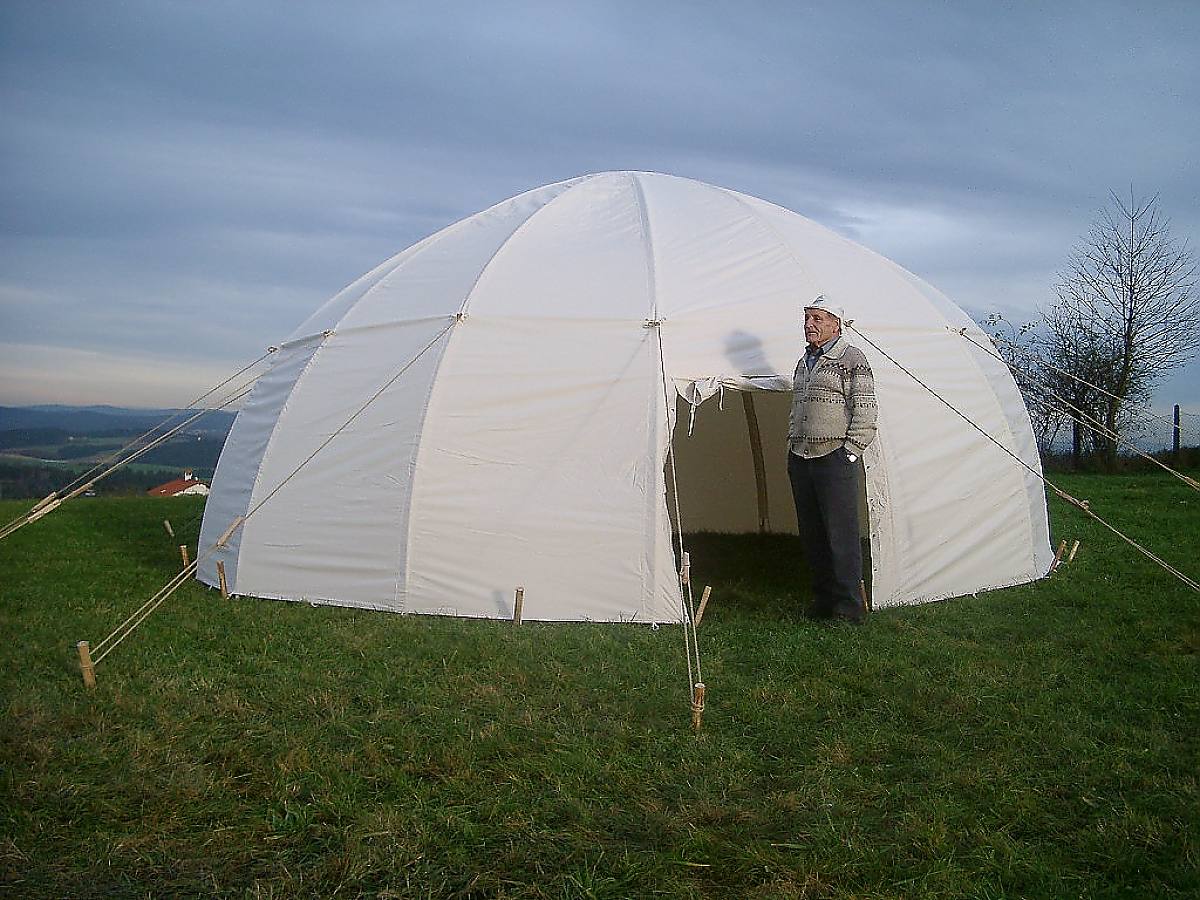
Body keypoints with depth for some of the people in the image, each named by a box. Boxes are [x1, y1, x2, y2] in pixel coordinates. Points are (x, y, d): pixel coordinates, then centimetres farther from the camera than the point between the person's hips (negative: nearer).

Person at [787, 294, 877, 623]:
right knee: (812, 535, 10)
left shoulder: (851, 358, -5)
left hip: (835, 460, -8)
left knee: (842, 534, -6)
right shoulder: (804, 361, 18)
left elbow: (864, 412, -9)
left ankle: (850, 605, 1)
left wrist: (849, 454, -12)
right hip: (800, 460, 8)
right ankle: (824, 599, 20)